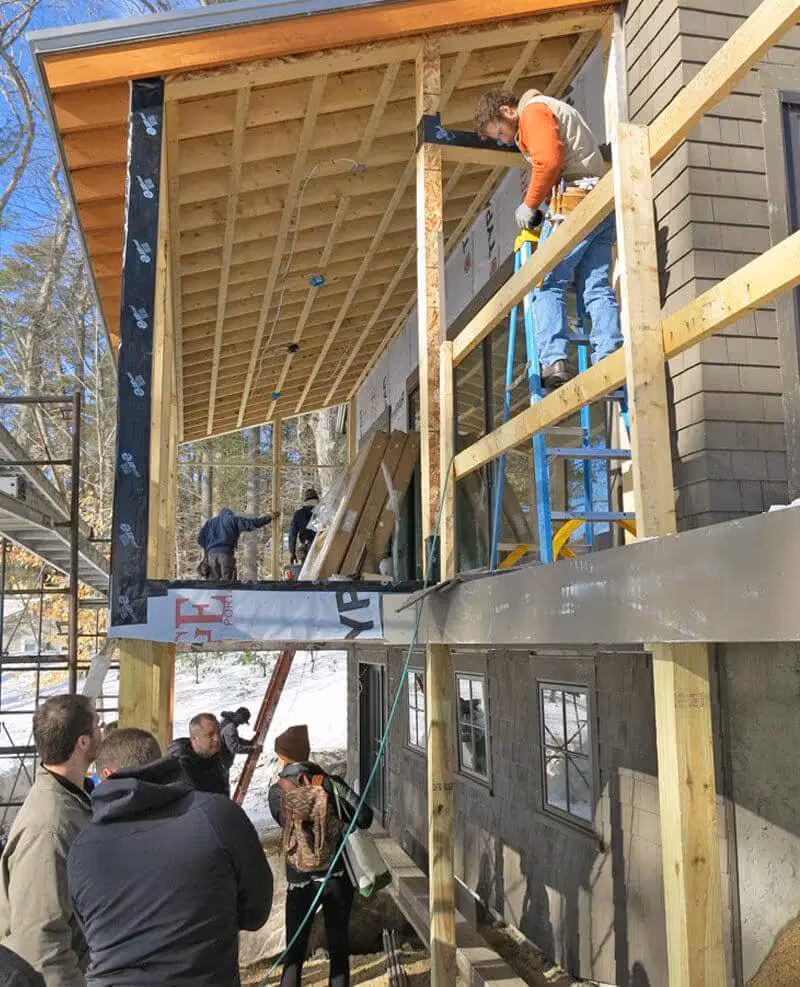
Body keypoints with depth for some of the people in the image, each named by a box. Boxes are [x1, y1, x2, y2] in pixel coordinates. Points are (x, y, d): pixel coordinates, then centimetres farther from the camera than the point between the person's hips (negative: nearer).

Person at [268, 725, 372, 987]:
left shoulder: (277, 792, -8)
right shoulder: (329, 783, -10)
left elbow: (284, 823, 4)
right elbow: (364, 818, -14)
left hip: (299, 881, 0)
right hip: (337, 877, 0)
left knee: (295, 950, 13)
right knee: (339, 947, 14)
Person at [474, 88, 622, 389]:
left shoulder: (533, 110, 0)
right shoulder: (553, 110, 31)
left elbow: (549, 161, -15)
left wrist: (529, 204, -5)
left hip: (574, 202, -9)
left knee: (548, 283, -8)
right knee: (596, 287, 2)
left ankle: (554, 361, -17)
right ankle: (610, 360, -8)